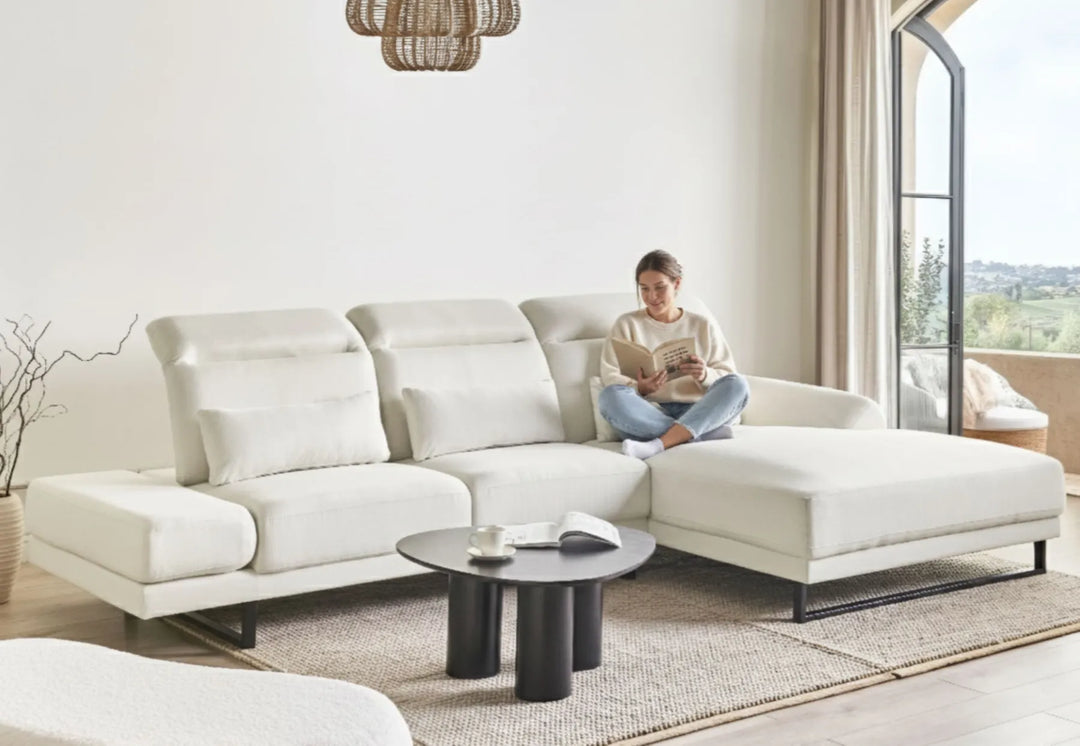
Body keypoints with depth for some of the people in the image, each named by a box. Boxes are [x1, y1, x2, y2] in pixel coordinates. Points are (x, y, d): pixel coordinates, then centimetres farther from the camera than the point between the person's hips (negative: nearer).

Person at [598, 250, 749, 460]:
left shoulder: (704, 326, 16)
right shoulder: (627, 324, 14)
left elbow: (729, 378, 10)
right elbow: (610, 376, 2)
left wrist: (704, 375, -14)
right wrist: (640, 388, -20)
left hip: (697, 414, 1)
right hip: (648, 415, -1)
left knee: (737, 384, -27)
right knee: (611, 396, -32)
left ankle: (658, 444, -40)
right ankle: (706, 434, -33)